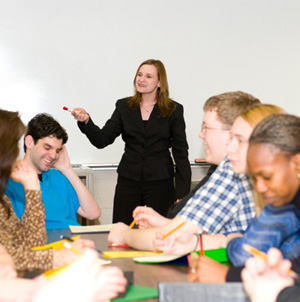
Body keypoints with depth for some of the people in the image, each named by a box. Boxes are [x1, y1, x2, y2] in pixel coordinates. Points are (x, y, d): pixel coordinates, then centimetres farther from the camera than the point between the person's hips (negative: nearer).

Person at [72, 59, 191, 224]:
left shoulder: (174, 110, 2)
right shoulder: (124, 106, 8)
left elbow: (181, 153, 1)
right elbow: (102, 140, 1)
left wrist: (182, 193, -5)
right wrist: (86, 121, -18)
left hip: (160, 182, -2)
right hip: (128, 181, 2)